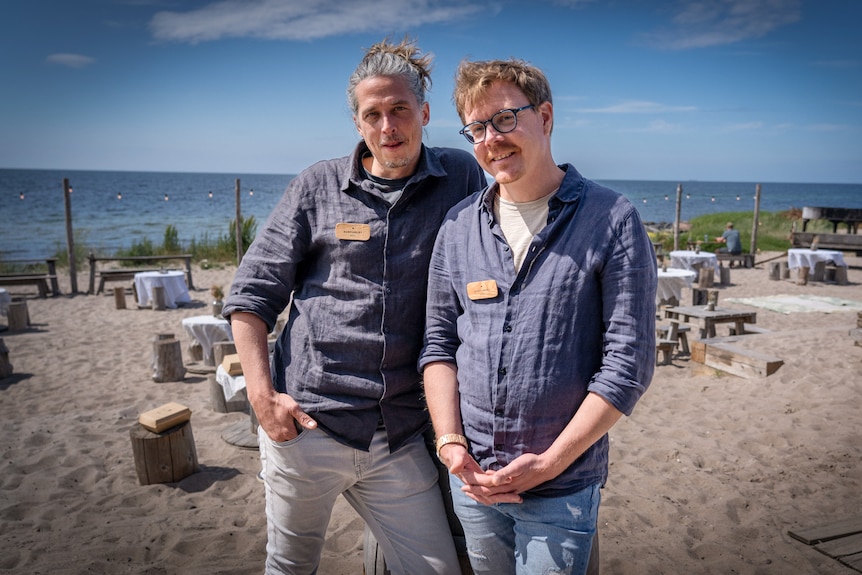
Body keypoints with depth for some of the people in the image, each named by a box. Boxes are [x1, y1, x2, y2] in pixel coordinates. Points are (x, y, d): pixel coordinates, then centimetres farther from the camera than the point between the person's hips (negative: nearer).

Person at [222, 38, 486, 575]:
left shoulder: (461, 176, 3)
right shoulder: (316, 187, 1)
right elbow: (251, 293, 3)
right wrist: (261, 394, -8)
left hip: (402, 435, 1)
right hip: (305, 425, 0)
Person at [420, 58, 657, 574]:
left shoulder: (613, 221, -9)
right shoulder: (458, 227, 2)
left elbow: (628, 363, -11)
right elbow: (439, 343, 6)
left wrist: (549, 462, -13)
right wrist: (450, 444, -5)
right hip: (471, 479, 4)